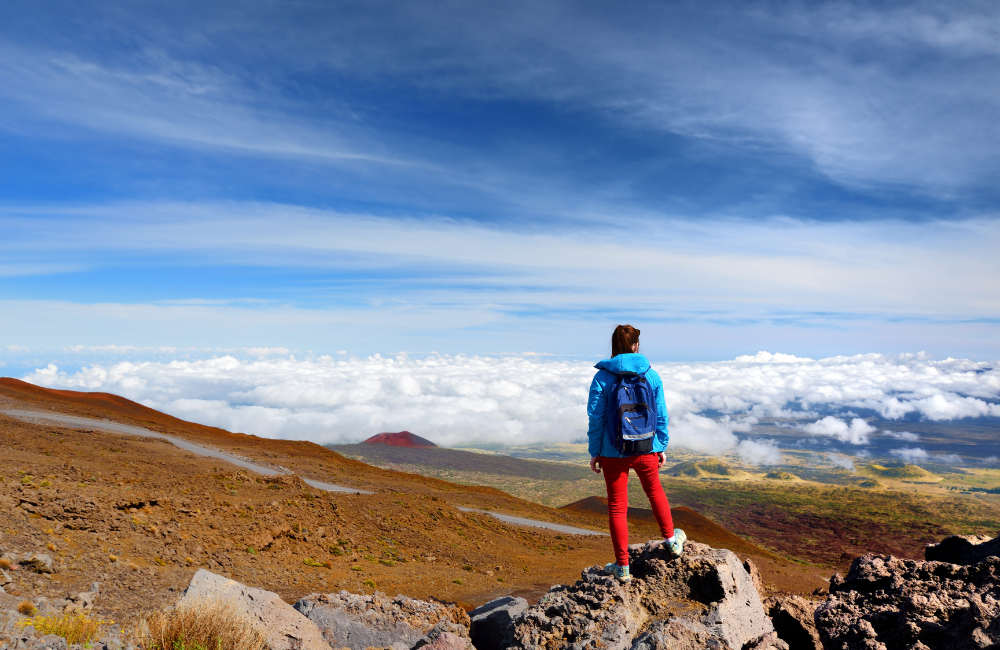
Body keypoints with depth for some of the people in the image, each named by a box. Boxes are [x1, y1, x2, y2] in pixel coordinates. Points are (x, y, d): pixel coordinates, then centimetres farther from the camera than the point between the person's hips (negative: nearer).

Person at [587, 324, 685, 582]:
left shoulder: (602, 377, -11)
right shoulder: (651, 375, -4)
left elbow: (596, 418, -10)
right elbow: (660, 415, 1)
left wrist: (594, 451, -1)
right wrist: (661, 447, 12)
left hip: (613, 452, -2)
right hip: (646, 450, 2)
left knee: (617, 507, 10)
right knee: (655, 491, 29)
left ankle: (622, 566, 19)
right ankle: (671, 539, 45)